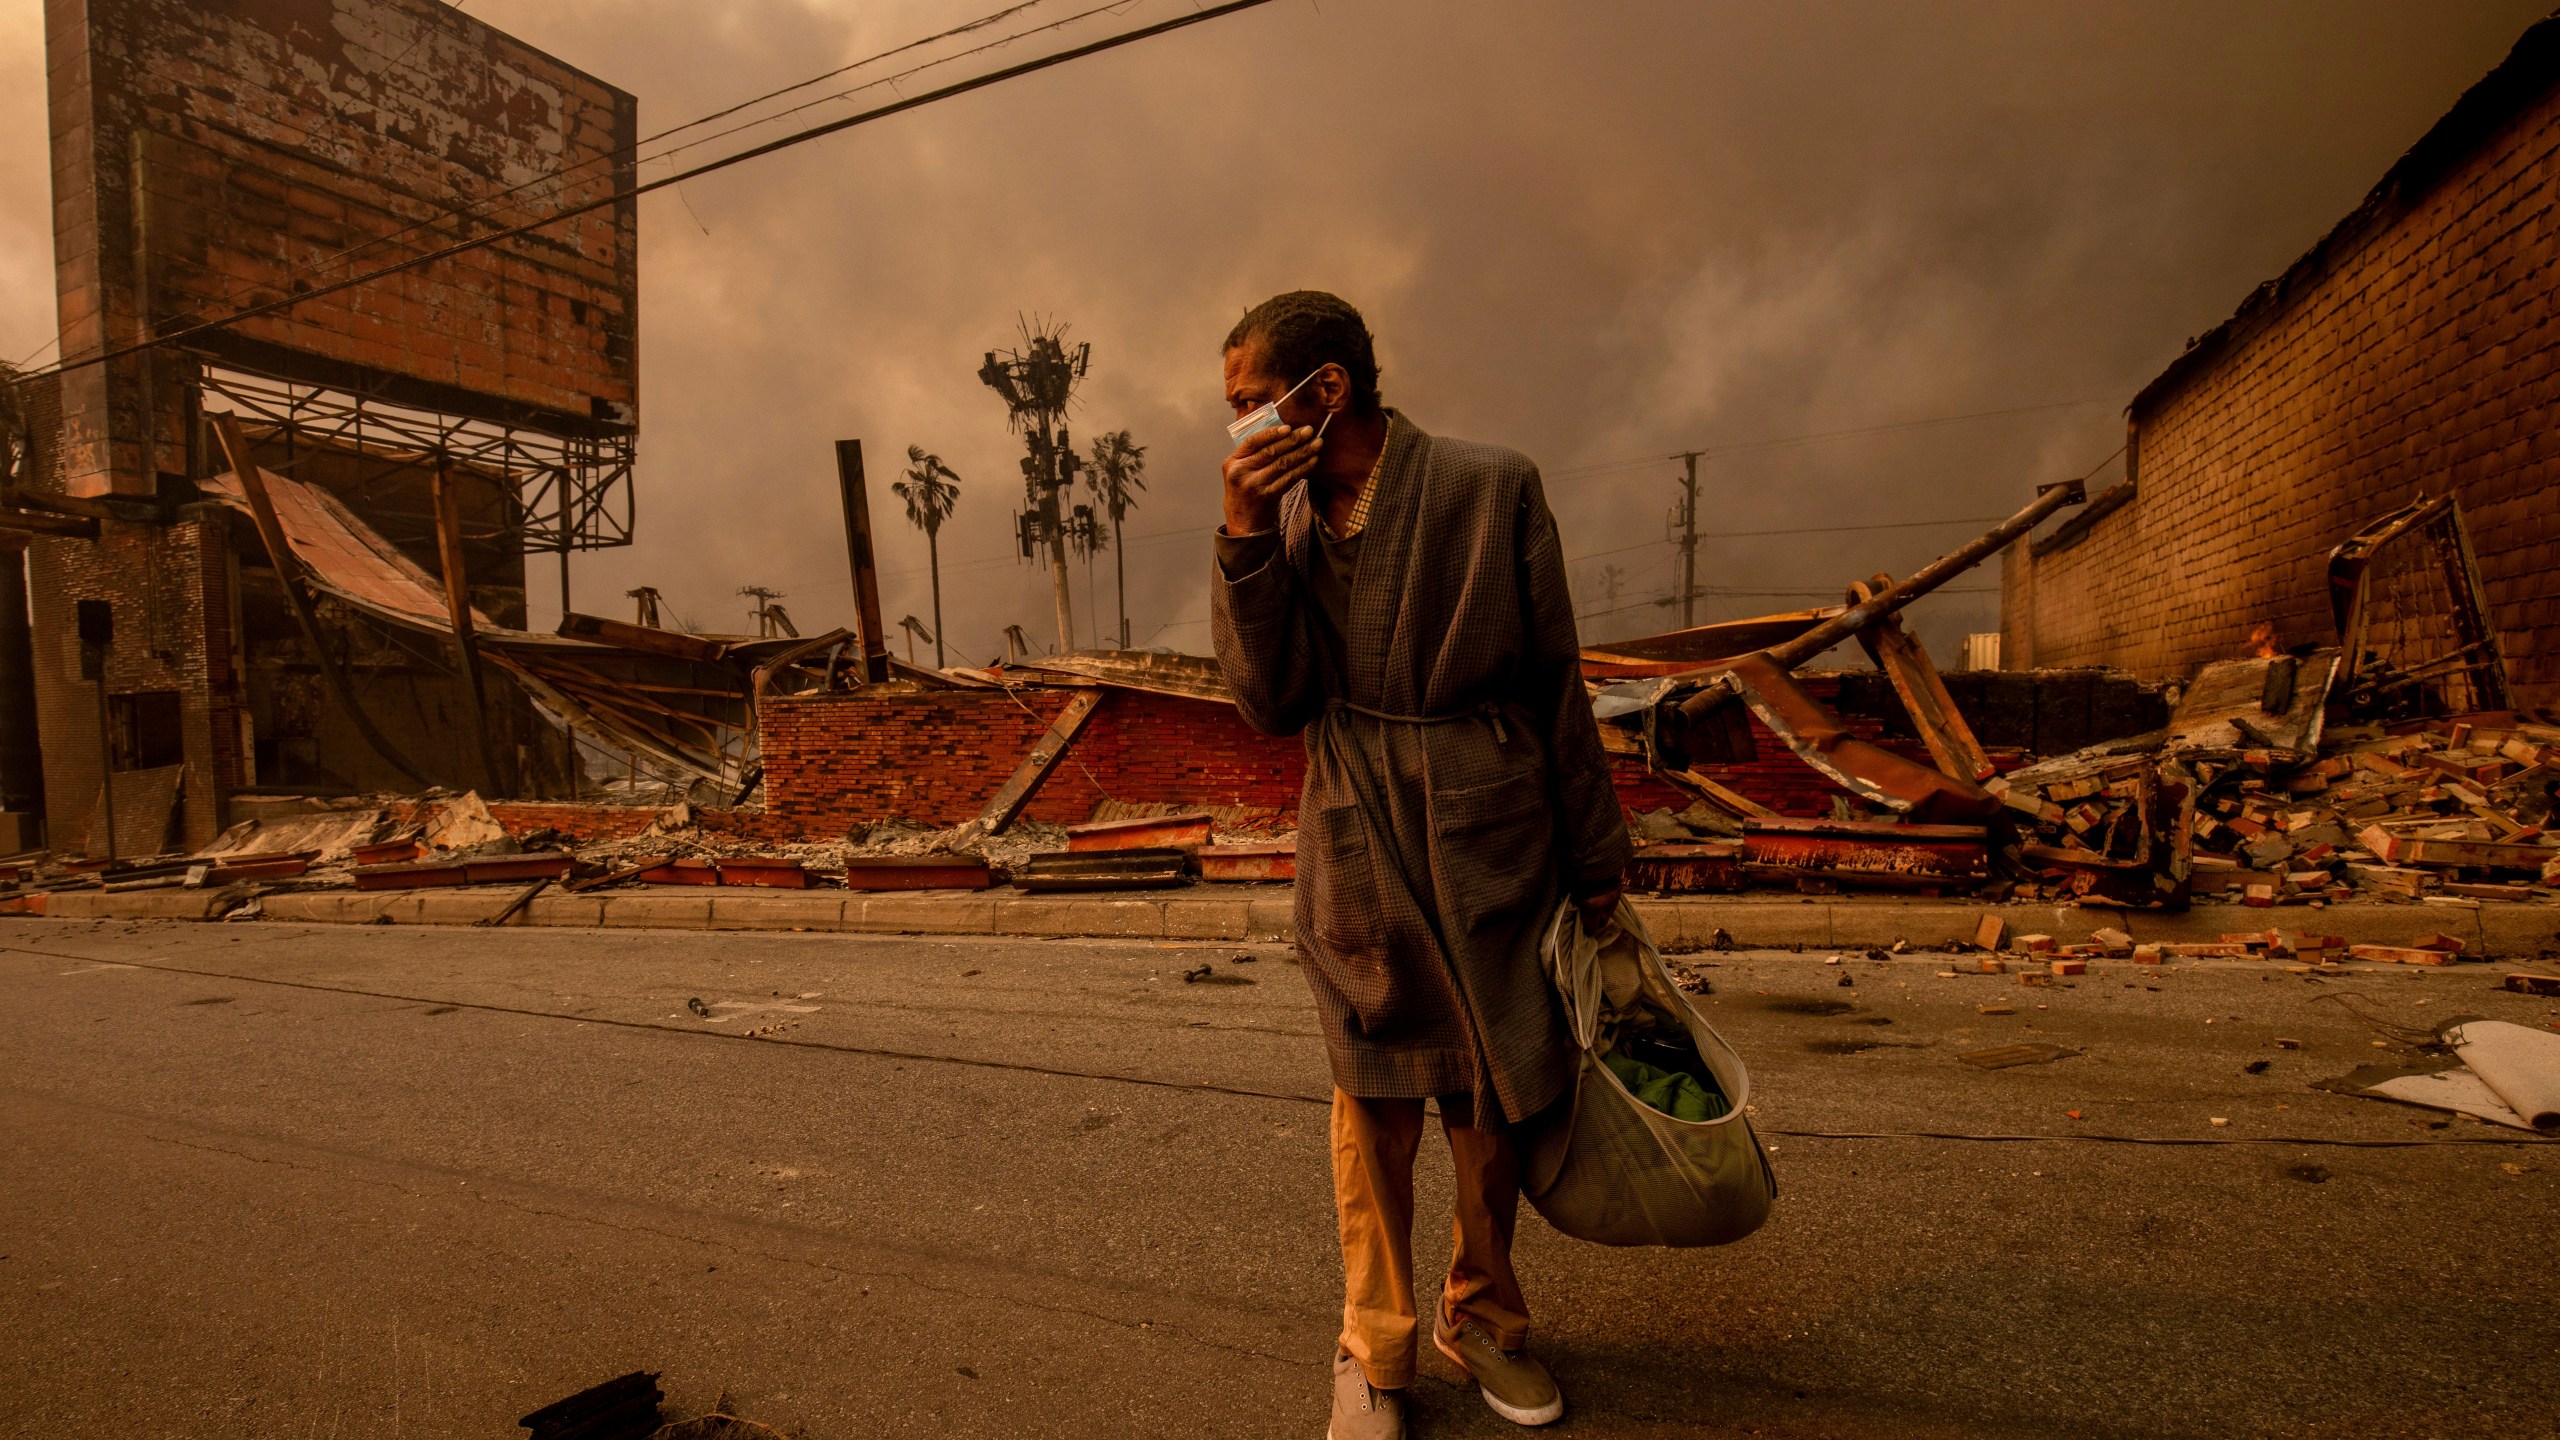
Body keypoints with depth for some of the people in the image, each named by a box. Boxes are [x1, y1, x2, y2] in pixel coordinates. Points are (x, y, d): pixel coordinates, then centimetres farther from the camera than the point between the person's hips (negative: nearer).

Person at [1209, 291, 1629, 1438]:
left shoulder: (1491, 488, -7)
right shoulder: (1282, 515, 2)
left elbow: (1556, 682, -2)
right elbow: (1273, 707, -6)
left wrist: (1594, 857, 4)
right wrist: (1246, 540, -17)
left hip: (1490, 849, -1)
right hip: (1359, 858, 2)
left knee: (1495, 1107, 12)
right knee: (1375, 1112, 11)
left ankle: (1481, 1318, 39)